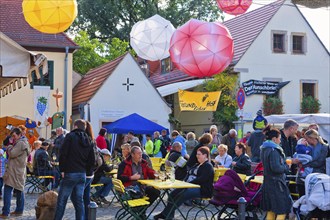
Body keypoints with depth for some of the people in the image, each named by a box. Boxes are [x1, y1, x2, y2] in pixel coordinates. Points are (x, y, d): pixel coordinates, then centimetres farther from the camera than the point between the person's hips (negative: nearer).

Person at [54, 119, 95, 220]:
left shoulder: (70, 136, -5)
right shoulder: (88, 140, 13)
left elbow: (63, 154, -12)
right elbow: (92, 160, 13)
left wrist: (62, 169, -5)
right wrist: (85, 170, 16)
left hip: (70, 173, -6)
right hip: (82, 174, 6)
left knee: (62, 201, 0)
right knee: (79, 201, 10)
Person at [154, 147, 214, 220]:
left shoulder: (208, 166, -6)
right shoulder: (197, 165, 23)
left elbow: (202, 179, -20)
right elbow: (189, 175, 22)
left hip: (202, 190, -9)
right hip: (191, 186, 9)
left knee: (181, 196, -28)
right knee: (173, 194, -12)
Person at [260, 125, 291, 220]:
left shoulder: (265, 149, 11)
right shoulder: (273, 150, -18)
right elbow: (276, 168, -25)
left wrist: (285, 162, 11)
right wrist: (286, 167, -8)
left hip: (267, 182, 9)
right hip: (276, 183, -9)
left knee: (270, 210, 16)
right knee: (282, 210, -3)